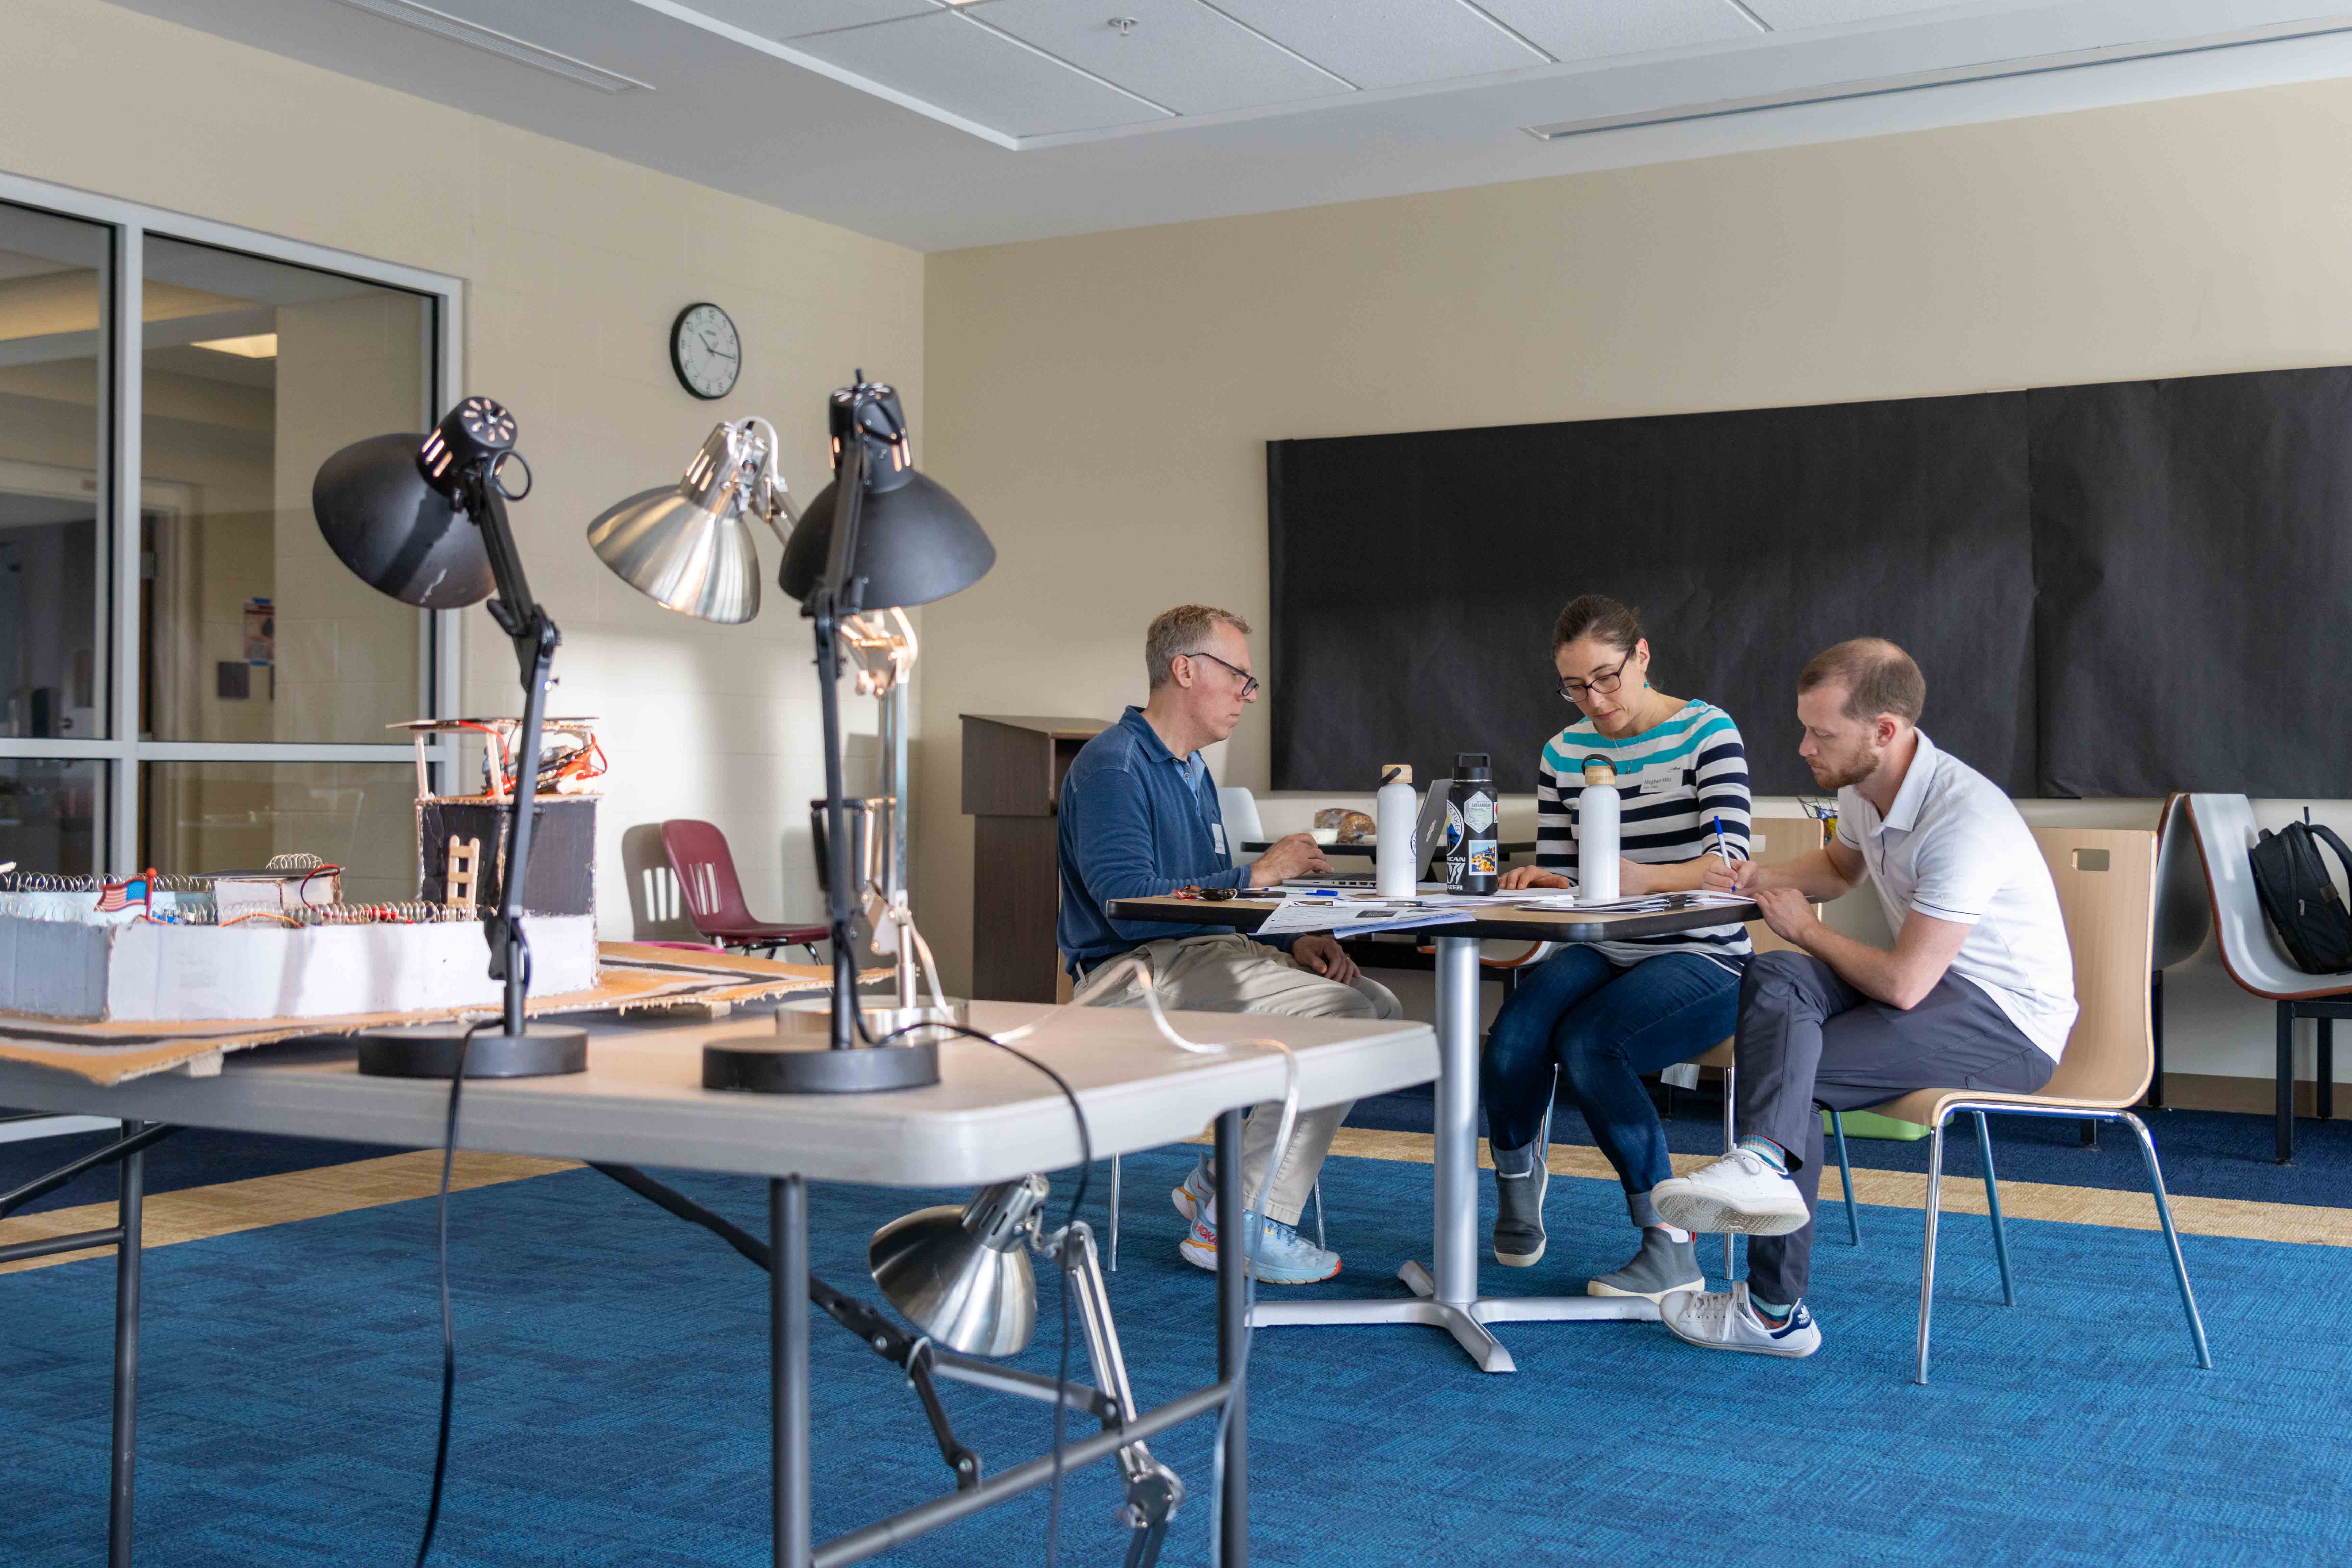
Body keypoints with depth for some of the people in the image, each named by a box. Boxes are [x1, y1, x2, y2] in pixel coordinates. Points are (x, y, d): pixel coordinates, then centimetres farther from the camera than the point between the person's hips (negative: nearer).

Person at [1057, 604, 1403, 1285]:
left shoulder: (1193, 771, 21)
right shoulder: (1112, 766, -11)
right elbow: (1129, 906, -21)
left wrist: (1293, 942, 3)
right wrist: (1258, 875, -16)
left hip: (1206, 952, 10)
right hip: (1141, 973, -10)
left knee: (1381, 1009, -2)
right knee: (1342, 1016, -23)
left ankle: (1225, 1180, 1)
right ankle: (1241, 1222, -15)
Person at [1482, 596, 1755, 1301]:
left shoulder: (1707, 732, -4)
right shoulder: (1564, 753, 11)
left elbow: (1730, 858, -17)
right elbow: (1557, 874, 12)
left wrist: (1645, 878, -36)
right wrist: (1537, 884, -14)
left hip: (1700, 961, -4)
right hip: (1601, 953, 4)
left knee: (1584, 1041, -33)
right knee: (1512, 1038, -26)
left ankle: (1672, 1250, -23)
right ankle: (1517, 1191, 7)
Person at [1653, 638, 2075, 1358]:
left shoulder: (1963, 820, -27)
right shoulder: (1862, 787, 3)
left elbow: (1903, 985, -27)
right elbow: (1840, 865, 29)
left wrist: (1804, 927, -9)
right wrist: (1763, 880, 7)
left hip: (2009, 1022, -8)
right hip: (1936, 983, 8)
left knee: (1794, 1072, -23)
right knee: (1773, 979, -20)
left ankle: (1775, 1312, -28)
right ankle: (1767, 1164, -39)